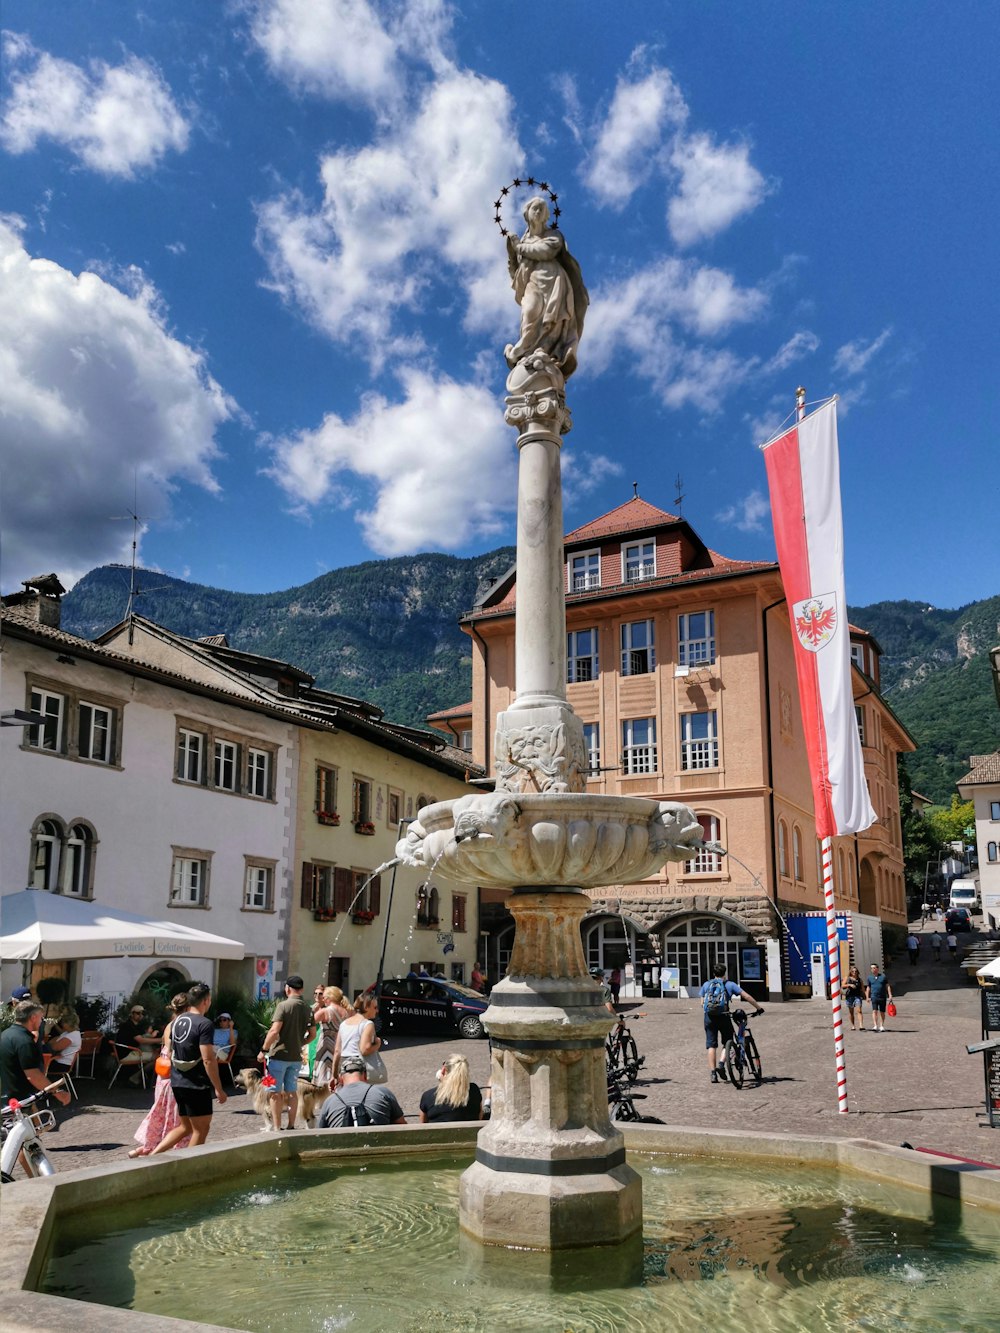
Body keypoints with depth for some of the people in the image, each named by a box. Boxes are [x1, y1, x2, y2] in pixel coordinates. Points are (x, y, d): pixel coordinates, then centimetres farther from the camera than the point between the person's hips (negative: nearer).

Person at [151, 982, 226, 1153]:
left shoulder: (176, 1021, 9)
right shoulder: (205, 1024, -17)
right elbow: (208, 1060, -20)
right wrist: (219, 1089, -15)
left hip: (177, 1083, 8)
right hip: (197, 1085, -8)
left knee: (185, 1127, 19)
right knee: (201, 1128, 5)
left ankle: (152, 1154, 11)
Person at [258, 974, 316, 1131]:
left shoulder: (284, 1005, -14)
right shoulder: (308, 1008, 5)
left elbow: (274, 1031, -20)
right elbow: (312, 1034, 10)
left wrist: (264, 1050, -12)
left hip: (279, 1055, -6)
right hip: (296, 1057, 6)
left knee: (276, 1092, 3)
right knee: (292, 1092, 15)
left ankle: (277, 1128, 4)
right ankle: (291, 1126, 18)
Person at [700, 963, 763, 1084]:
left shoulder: (706, 985, 17)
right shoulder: (729, 984, 11)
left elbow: (702, 1003, 14)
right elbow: (746, 996, 5)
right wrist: (758, 1008, 12)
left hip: (709, 1017, 2)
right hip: (723, 1016, -2)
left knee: (711, 1045, 7)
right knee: (727, 1042, 14)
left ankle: (713, 1073, 3)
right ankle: (721, 1064, -6)